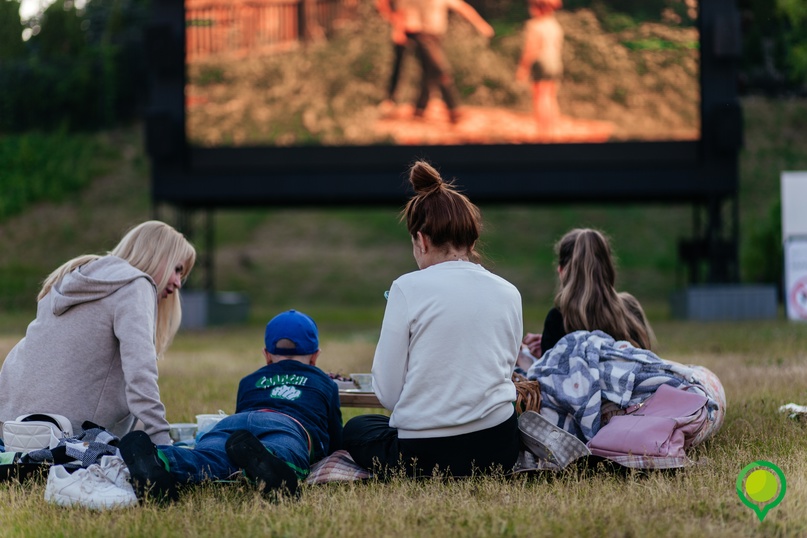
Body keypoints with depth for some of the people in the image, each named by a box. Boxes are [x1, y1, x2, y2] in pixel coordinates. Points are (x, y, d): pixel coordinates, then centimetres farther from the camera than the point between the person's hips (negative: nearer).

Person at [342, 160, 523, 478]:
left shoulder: (408, 289, -10)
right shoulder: (508, 294, 3)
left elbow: (388, 394, -6)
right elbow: (504, 371, 12)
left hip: (422, 454, -5)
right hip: (499, 449, 5)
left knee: (356, 428, 29)